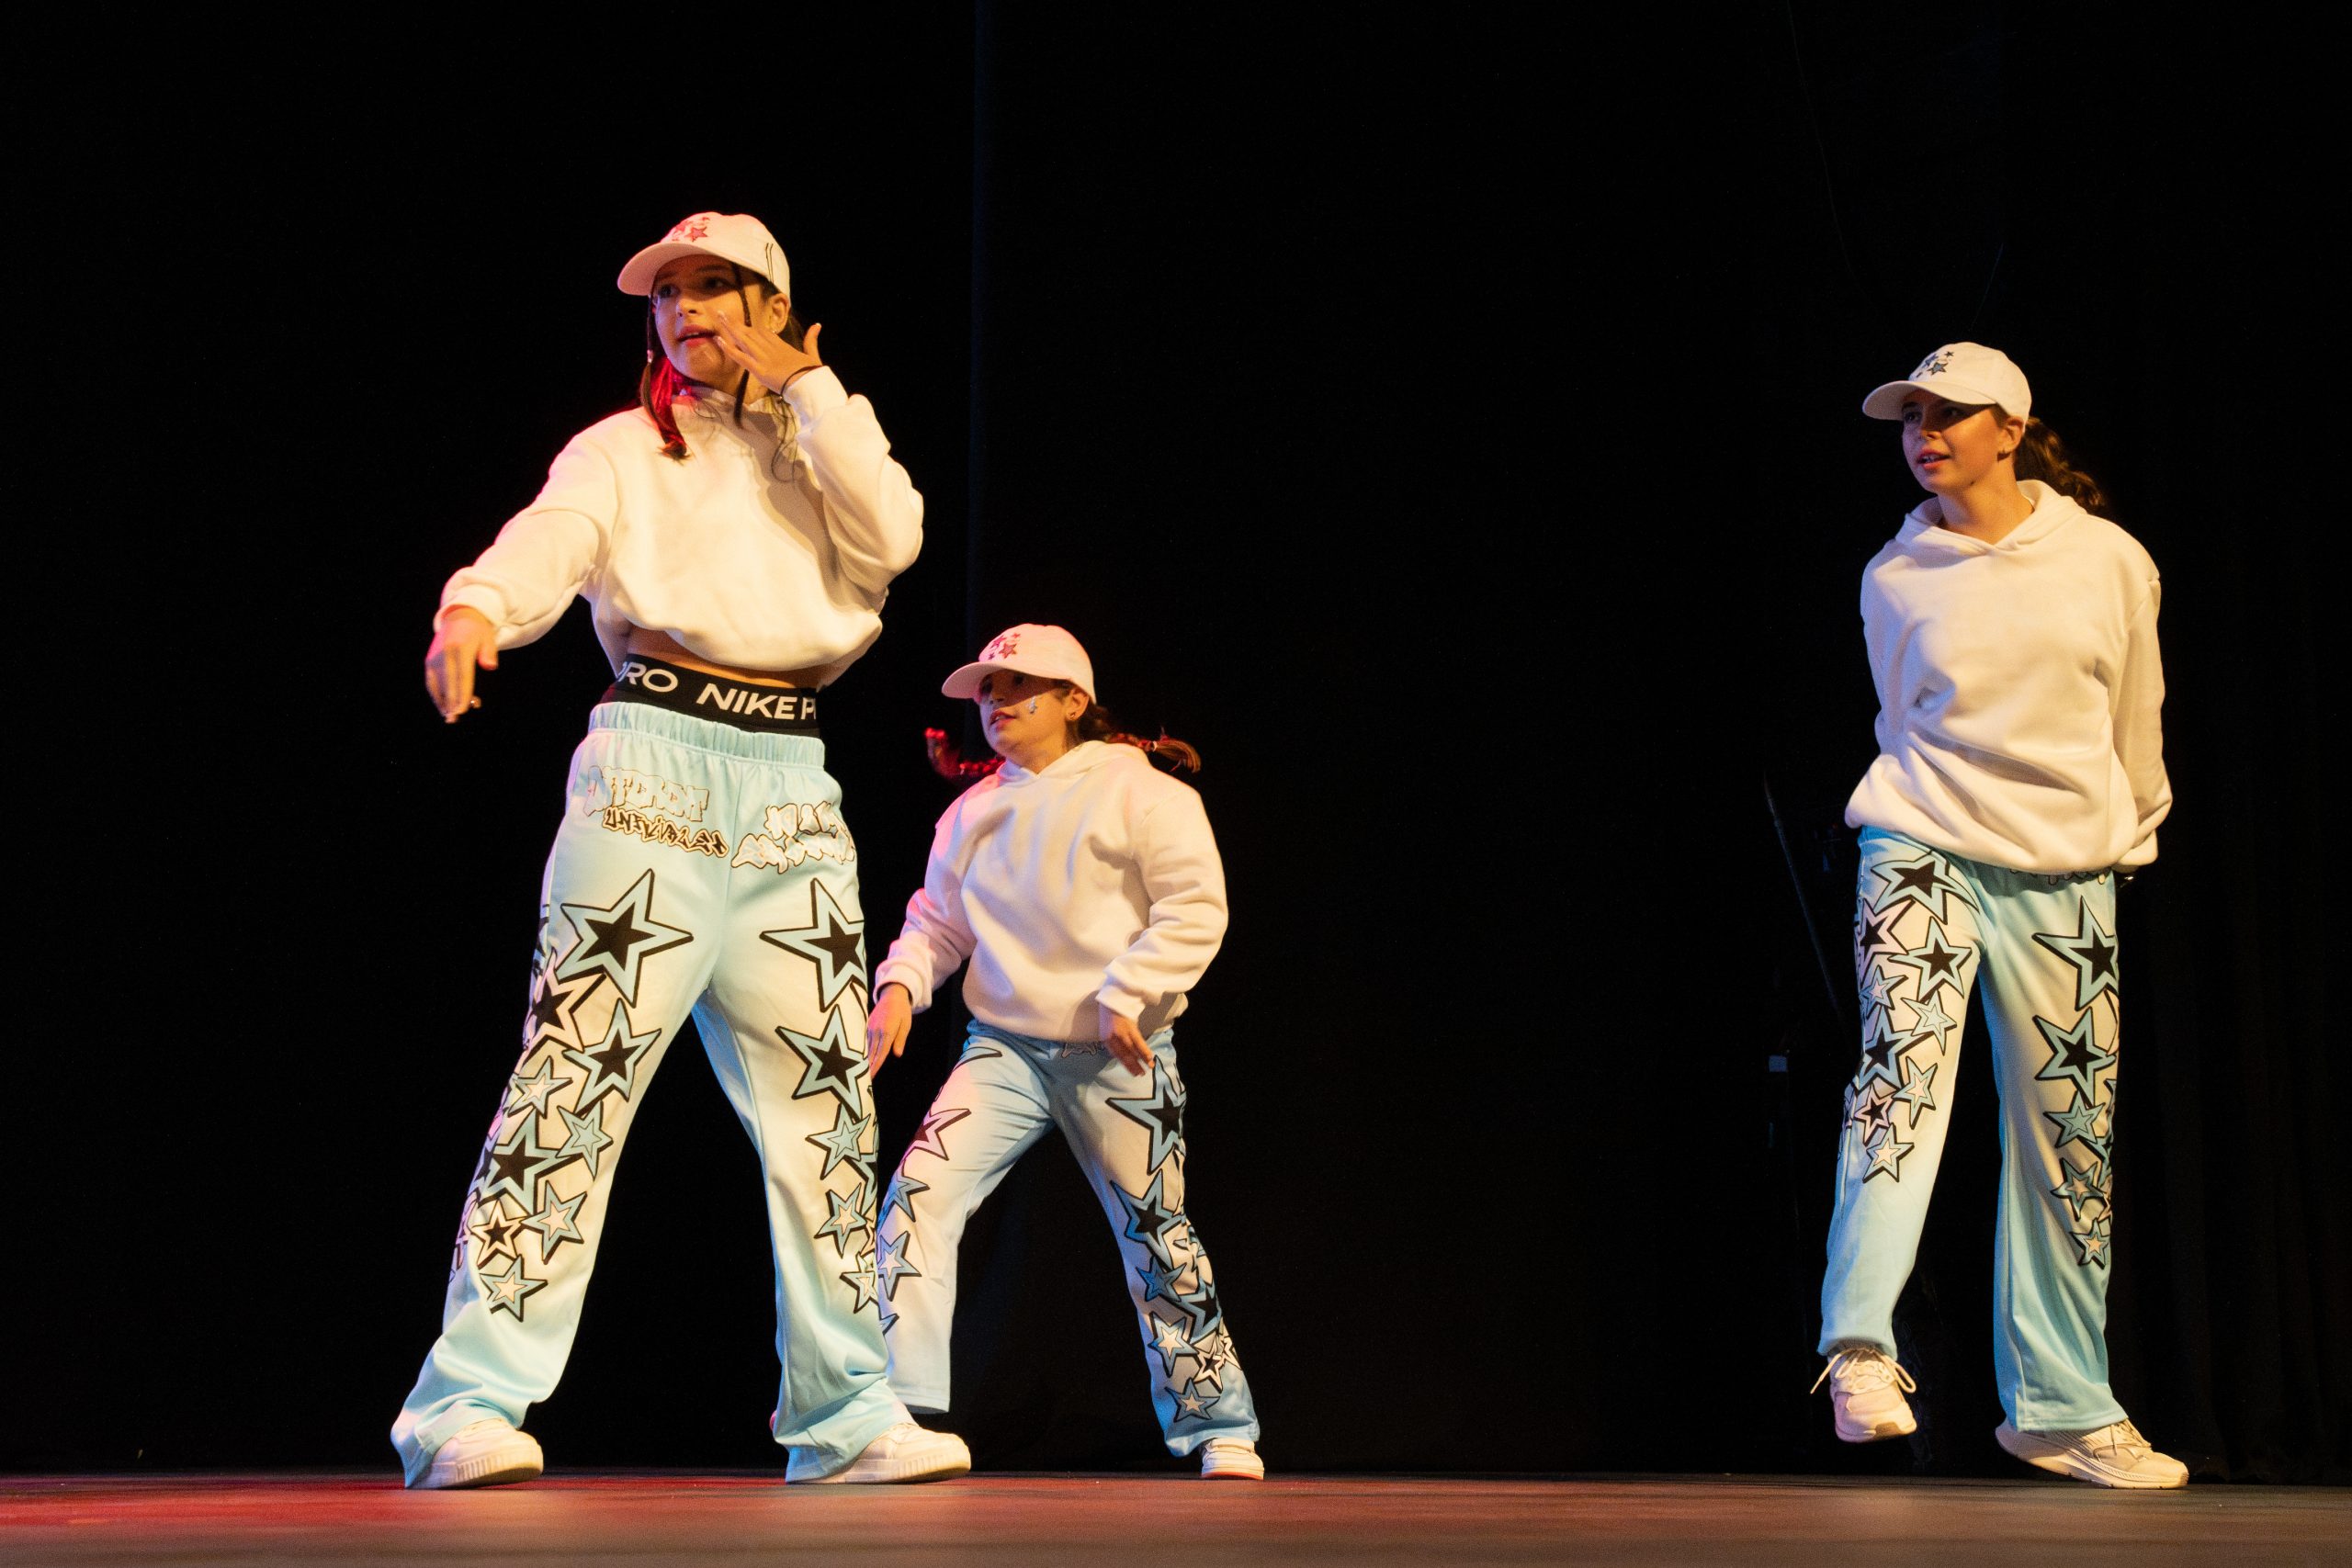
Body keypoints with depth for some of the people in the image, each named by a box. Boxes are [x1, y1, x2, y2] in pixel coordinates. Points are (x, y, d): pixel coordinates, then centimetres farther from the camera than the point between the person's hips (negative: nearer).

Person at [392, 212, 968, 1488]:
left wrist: (800, 383, 3)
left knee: (824, 1095, 4)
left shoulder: (821, 448, 20)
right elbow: (544, 541, -11)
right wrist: (473, 609, -33)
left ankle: (844, 1411, 11)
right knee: (577, 1072, -14)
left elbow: (890, 538, -1)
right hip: (654, 762, -4)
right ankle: (469, 1405, -14)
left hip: (792, 785, 4)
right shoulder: (623, 451, 10)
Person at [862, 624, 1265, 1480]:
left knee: (1157, 1239, 4)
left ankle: (1219, 1428, 20)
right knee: (920, 1193, -16)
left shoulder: (1138, 791, -5)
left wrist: (1126, 997, -19)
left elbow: (1195, 908, -11)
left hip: (1119, 1058, -4)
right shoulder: (971, 813, 11)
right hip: (1004, 1048, 4)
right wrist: (899, 986, -2)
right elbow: (937, 922, 17)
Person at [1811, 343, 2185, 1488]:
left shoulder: (2109, 561, 2)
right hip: (1926, 848, -1)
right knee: (1905, 1059, -26)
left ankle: (2061, 1405, 15)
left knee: (2071, 1143, 4)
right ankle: (1860, 1348, -31)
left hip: (2068, 877, 1)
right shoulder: (1895, 578, 3)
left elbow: (2136, 728, 14)